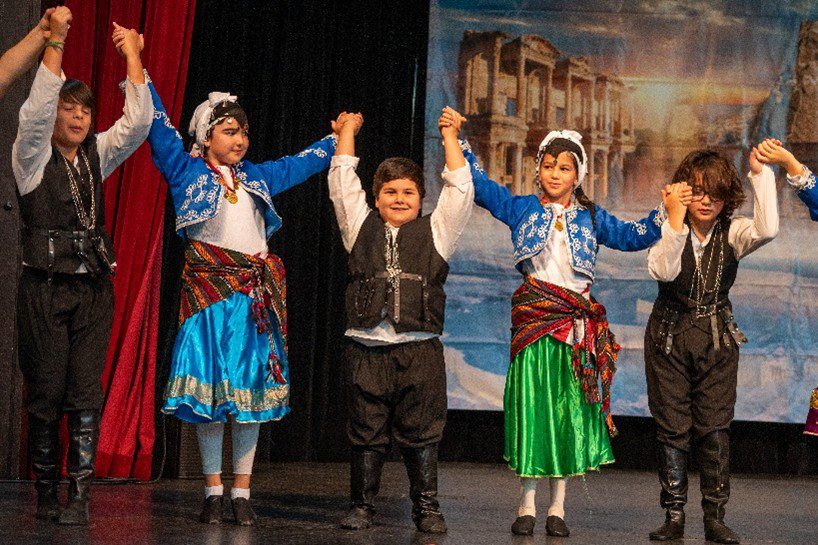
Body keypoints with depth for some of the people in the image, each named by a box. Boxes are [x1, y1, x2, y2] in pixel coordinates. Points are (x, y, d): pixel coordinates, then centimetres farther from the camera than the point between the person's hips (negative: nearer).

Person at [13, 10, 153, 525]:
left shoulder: (98, 155, 13)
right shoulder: (33, 157, 1)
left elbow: (139, 122, 3)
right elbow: (37, 110, -16)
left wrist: (133, 57, -1)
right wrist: (54, 40, -19)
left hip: (94, 289, 3)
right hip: (46, 289, -3)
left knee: (85, 394, -3)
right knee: (46, 394, 0)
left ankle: (80, 495, -4)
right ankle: (46, 493, 11)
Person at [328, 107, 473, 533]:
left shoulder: (435, 231, 11)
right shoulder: (361, 227, 14)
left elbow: (460, 189, 7)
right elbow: (342, 181, 14)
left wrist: (450, 137, 11)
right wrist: (348, 131, 21)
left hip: (419, 350, -1)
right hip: (366, 350, 1)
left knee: (420, 434, 2)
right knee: (367, 432, 6)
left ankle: (426, 507, 9)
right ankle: (361, 506, 14)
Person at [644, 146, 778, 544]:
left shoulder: (731, 232, -2)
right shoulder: (669, 228, -4)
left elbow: (767, 230, -25)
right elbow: (663, 271, -23)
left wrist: (760, 174, -24)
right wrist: (675, 220, -30)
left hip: (717, 338, 0)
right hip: (669, 336, 0)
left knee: (715, 428, -4)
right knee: (672, 428, 0)